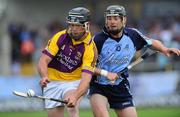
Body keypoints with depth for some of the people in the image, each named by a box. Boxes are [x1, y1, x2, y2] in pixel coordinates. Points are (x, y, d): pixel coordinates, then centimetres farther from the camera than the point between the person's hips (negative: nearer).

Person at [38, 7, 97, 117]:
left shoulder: (90, 48, -16)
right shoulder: (60, 37, -11)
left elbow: (85, 78, -24)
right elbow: (43, 60, -15)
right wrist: (44, 77, -36)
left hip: (74, 83, -2)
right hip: (53, 82, 2)